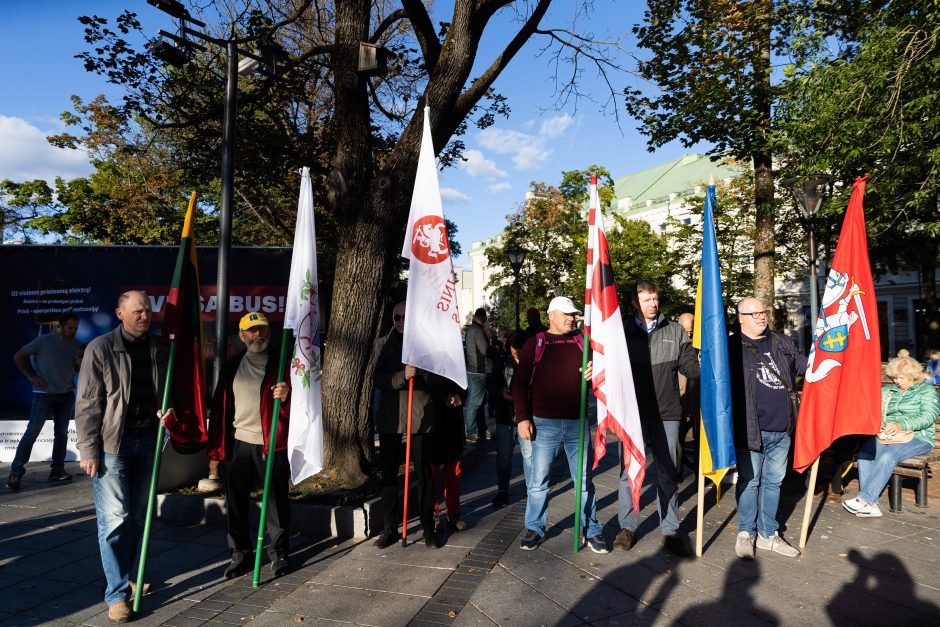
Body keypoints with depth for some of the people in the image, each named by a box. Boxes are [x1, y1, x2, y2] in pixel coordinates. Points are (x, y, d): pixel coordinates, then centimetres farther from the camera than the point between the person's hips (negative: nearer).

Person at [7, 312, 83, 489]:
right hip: (43, 394, -5)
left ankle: (57, 469, 17)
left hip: (66, 394, 5)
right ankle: (16, 471, 3)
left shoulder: (76, 346, 7)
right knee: (32, 432, -6)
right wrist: (31, 377, -9)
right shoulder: (44, 340, -8)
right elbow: (18, 357, -3)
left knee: (61, 432, 9)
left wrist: (80, 364, -7)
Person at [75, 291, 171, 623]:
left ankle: (125, 575, 32)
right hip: (112, 442, -5)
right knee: (114, 517, -3)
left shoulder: (158, 348, 5)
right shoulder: (100, 348, -9)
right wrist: (88, 450, -11)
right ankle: (117, 593, 7)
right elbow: (87, 404, -8)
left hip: (147, 439, 5)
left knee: (138, 514, 14)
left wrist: (165, 410, -3)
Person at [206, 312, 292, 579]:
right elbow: (219, 407, 10)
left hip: (272, 445, -2)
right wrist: (215, 447, 5)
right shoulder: (231, 367, 11)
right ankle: (240, 554, 25)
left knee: (277, 501, 5)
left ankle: (280, 552, 21)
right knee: (236, 504, 9)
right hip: (238, 445, 3)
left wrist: (286, 396, -21)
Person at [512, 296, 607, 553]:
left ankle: (591, 530, 24)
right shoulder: (535, 344, 1)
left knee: (584, 480, 10)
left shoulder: (582, 342, 8)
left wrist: (595, 372, -11)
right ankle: (535, 528, 24)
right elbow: (519, 383, -1)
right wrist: (523, 418, -9)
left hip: (577, 424, 2)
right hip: (543, 424, -2)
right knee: (537, 481, 7)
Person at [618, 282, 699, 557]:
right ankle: (627, 527, 22)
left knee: (667, 474, 10)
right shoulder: (623, 332, 3)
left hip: (666, 414, 1)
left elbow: (690, 366, 5)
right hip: (632, 413, -1)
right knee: (628, 471, 7)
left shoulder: (675, 331, 5)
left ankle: (670, 531, 23)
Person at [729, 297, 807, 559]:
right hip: (751, 430, -6)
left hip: (781, 429, 6)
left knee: (773, 481, 15)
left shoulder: (781, 342, 12)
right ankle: (746, 533, 21)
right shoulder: (732, 346, -7)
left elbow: (801, 363, 24)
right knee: (750, 481, 5)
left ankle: (768, 534, 28)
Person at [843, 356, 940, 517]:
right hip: (887, 436, 4)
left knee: (888, 456, -35)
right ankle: (871, 505, -32)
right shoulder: (886, 391, 23)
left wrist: (901, 425, -23)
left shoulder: (927, 390, 8)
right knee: (864, 453, -27)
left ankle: (864, 499, -34)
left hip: (916, 438, -4)